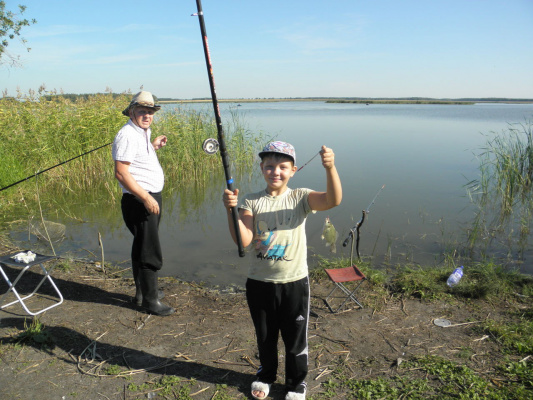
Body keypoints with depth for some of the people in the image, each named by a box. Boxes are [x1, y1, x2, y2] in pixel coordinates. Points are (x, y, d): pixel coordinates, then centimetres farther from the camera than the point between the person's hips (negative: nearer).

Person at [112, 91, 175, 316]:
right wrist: (146, 198, -26)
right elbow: (121, 173, -24)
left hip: (151, 198, 11)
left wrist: (154, 146, 15)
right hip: (139, 201, -11)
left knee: (142, 247, 18)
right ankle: (150, 301, 6)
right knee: (149, 252, -5)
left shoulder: (142, 133, 15)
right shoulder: (127, 135, -17)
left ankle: (143, 292, 31)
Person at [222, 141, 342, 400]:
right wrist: (231, 209, -32)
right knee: (264, 337, 22)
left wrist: (330, 168, -41)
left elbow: (333, 200, -26)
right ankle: (266, 375, 49)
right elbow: (243, 240, -18)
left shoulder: (300, 198, -7)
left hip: (294, 282, -1)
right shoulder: (252, 202, -5)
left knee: (296, 339, 15)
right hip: (259, 283, 2)